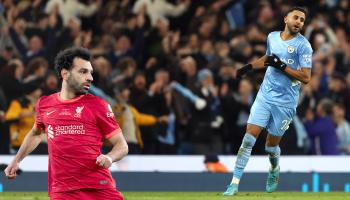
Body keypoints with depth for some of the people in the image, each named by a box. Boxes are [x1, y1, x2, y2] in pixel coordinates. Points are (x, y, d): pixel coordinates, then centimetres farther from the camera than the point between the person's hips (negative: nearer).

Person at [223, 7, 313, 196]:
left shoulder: (303, 45, -10)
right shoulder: (272, 37, 7)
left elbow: (306, 77, -15)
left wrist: (281, 66, -20)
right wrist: (249, 66, 15)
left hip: (285, 102, -3)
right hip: (265, 95, 3)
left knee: (271, 145, 7)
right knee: (248, 138, -9)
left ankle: (274, 171, 40)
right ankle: (235, 183, -9)